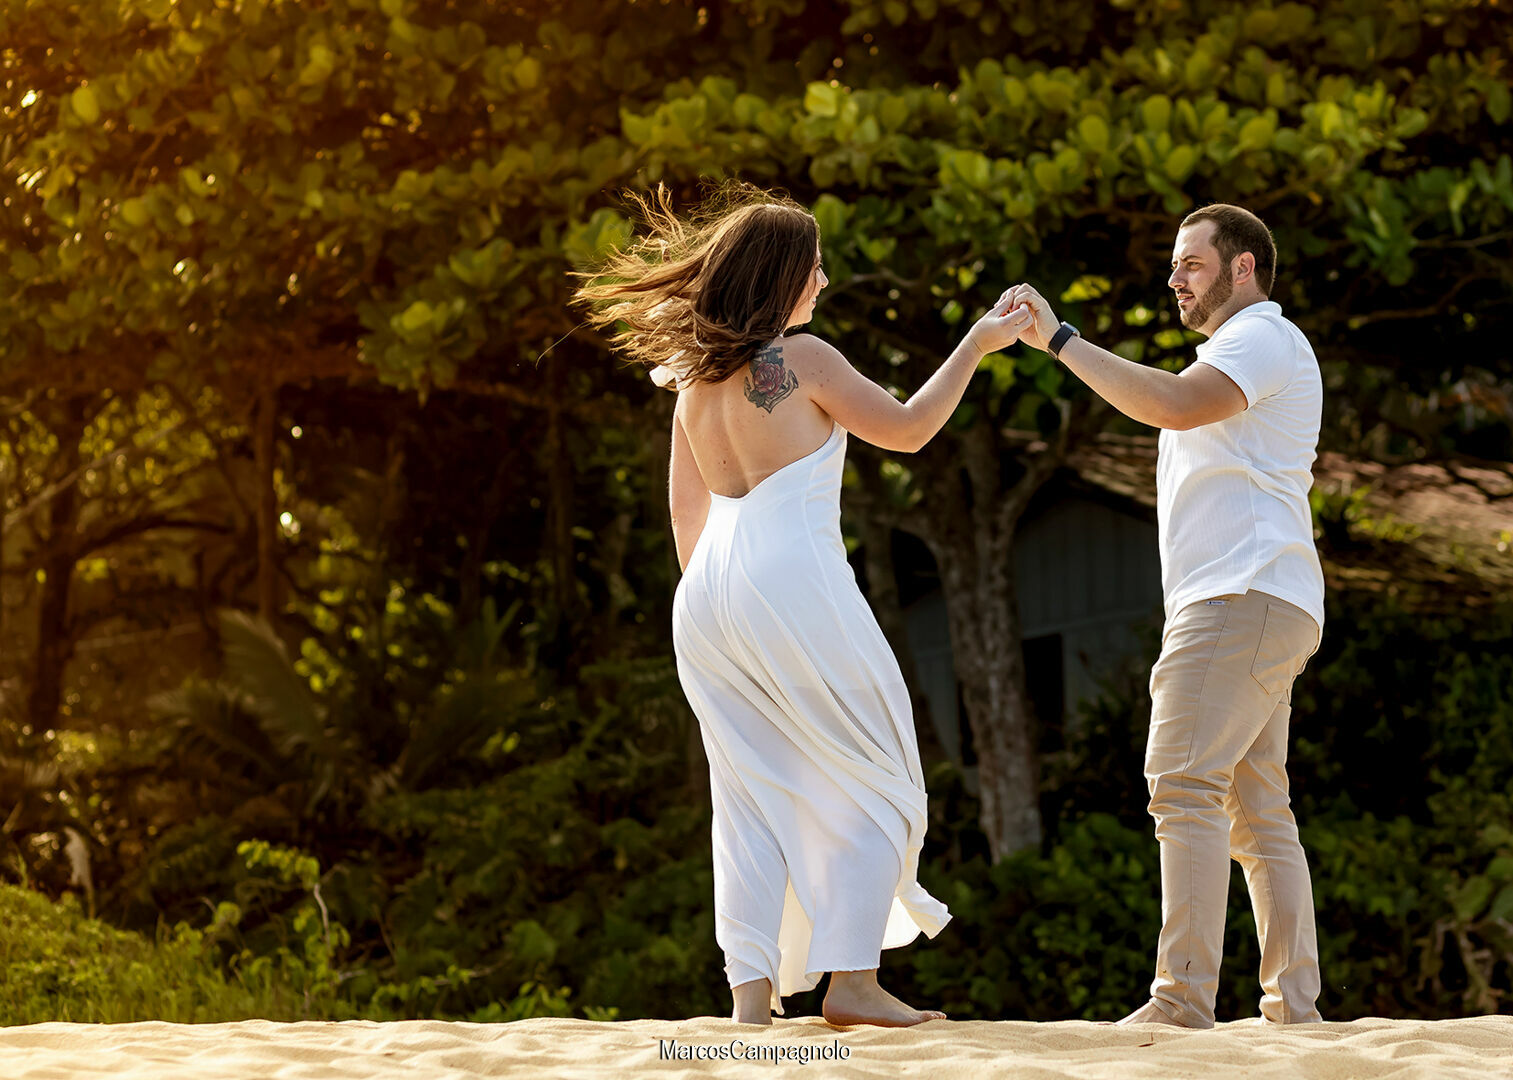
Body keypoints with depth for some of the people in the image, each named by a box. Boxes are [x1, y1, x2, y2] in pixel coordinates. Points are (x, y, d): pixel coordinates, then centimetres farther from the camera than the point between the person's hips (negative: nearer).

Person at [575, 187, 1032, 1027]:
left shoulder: (695, 376, 13)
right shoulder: (801, 359, -7)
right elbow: (906, 429, 2)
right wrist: (976, 346, 11)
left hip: (707, 600, 7)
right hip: (794, 584, -7)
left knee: (752, 797, 9)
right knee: (878, 784, 3)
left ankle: (751, 990, 1)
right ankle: (852, 979, -6)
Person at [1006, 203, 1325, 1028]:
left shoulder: (1264, 338, -5)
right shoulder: (1239, 356, 29)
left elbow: (1175, 405, -22)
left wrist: (1060, 340, -19)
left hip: (1245, 600, -11)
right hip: (1234, 602, 11)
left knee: (1185, 784, -19)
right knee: (1258, 811, 6)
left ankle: (1182, 998, -25)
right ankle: (1294, 1002, 4)